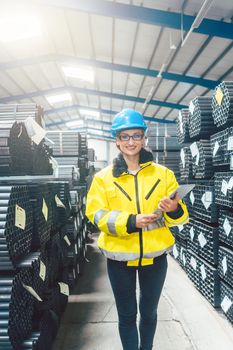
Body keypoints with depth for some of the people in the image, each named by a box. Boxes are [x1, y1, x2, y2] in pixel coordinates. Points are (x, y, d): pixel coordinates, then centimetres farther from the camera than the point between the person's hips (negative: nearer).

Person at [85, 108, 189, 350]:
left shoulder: (163, 174, -1)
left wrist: (174, 210, -22)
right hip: (119, 256, -1)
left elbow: (178, 215, 2)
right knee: (126, 315, 14)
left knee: (149, 311, 21)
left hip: (154, 255, 2)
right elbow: (95, 214, -10)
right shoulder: (103, 177, -3)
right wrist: (130, 221, -24)